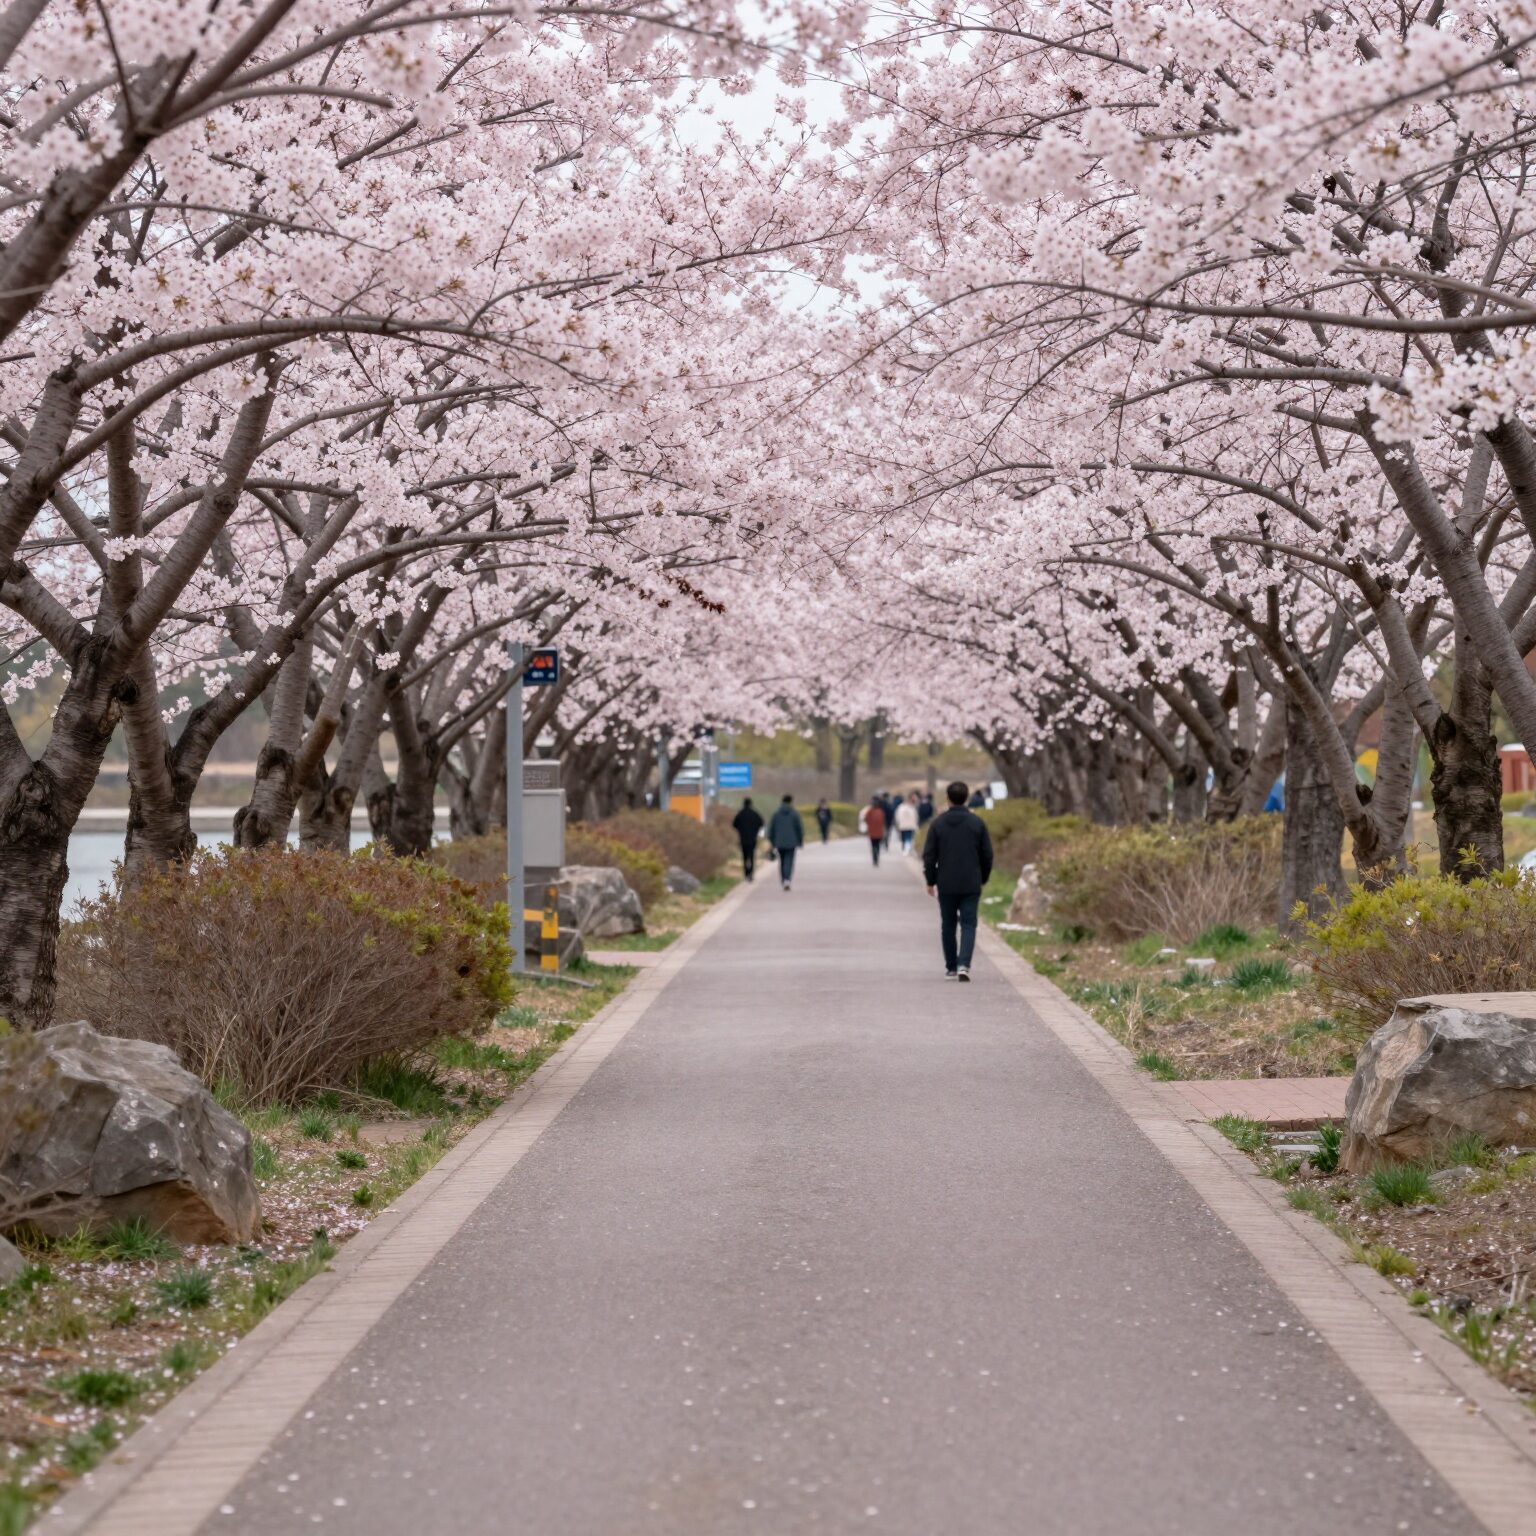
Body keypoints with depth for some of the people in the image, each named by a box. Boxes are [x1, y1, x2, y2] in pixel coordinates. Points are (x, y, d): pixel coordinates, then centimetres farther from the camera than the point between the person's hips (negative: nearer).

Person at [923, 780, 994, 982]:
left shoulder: (938, 823, -3)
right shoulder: (977, 823, -2)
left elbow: (929, 855, -2)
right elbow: (987, 854, 1)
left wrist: (930, 880, 9)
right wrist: (983, 879, 14)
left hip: (946, 884, 1)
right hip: (971, 885, -1)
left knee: (948, 925, 13)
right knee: (968, 925, 0)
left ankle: (951, 966, 19)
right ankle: (963, 964, -18)